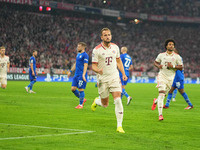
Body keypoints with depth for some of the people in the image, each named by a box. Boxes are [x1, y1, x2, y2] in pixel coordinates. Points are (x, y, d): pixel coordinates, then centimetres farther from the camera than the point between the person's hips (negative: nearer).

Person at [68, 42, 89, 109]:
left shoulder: (85, 55, -10)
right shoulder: (78, 54, 18)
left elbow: (85, 65, -17)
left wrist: (83, 75, -25)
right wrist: (70, 71, 25)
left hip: (81, 75, -9)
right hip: (76, 75, 9)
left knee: (80, 89, -5)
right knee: (73, 89, 4)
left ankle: (81, 104, 5)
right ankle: (82, 99, 21)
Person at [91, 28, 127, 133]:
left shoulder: (115, 47, 4)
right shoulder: (97, 50, -9)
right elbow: (93, 65, -7)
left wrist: (123, 74, 12)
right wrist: (98, 70, -30)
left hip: (114, 77, 2)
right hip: (102, 79, -2)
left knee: (118, 100, -14)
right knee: (105, 104, 8)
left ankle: (119, 126, -10)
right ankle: (96, 101, 46)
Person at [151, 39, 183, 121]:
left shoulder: (177, 56, 0)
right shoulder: (161, 55, 3)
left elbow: (181, 67, -1)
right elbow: (155, 62, 16)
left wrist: (173, 66, -18)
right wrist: (158, 66, -7)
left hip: (170, 77, 2)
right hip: (162, 76, -2)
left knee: (163, 95, 11)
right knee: (161, 93, -17)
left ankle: (156, 101, 48)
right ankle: (160, 114, -18)